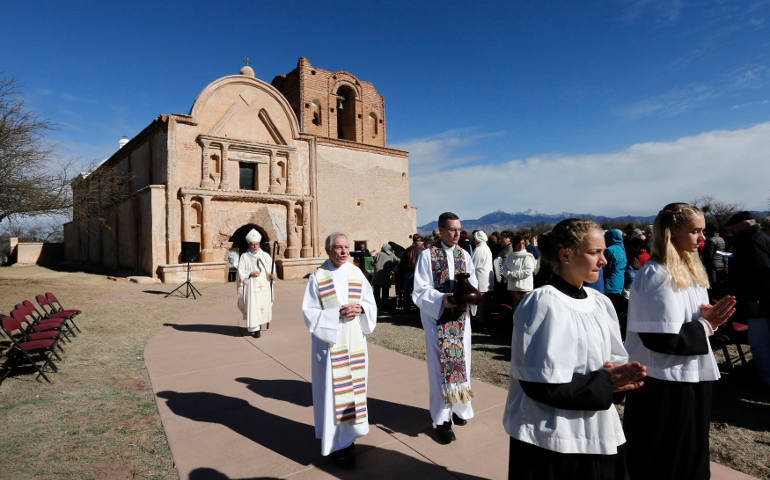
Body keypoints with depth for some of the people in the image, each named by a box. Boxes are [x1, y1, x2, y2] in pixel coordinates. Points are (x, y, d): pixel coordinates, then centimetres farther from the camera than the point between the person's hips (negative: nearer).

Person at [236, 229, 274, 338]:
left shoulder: (265, 256, 8)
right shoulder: (244, 257, 2)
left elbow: (271, 269, 10)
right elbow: (241, 273, -1)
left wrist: (272, 275, -11)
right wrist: (250, 274, -16)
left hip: (264, 286, 3)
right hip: (251, 287, -3)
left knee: (264, 305, 6)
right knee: (252, 306, -7)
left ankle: (259, 323, 28)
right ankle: (254, 328, 1)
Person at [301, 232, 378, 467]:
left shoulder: (356, 273, 4)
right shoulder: (317, 277, -6)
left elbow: (371, 303, 7)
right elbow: (309, 311, -7)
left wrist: (360, 308, -15)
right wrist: (337, 314, -19)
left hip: (355, 342, 4)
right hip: (330, 341, -4)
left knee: (354, 387, 11)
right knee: (333, 390, 1)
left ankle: (348, 434, 30)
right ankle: (337, 444, 14)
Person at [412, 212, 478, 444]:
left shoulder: (464, 255, 7)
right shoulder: (427, 255, -6)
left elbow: (473, 284, 8)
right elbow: (420, 291, -9)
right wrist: (442, 299, -24)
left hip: (461, 317, 4)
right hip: (437, 317, -4)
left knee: (461, 361, 11)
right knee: (441, 365, -1)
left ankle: (458, 408, 29)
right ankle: (443, 419, 9)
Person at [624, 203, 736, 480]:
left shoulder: (690, 270, 9)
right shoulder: (656, 276, -21)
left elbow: (691, 316, 17)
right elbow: (662, 339, -25)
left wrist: (709, 319, -4)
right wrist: (704, 326, -12)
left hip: (693, 377, 9)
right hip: (662, 384, -9)